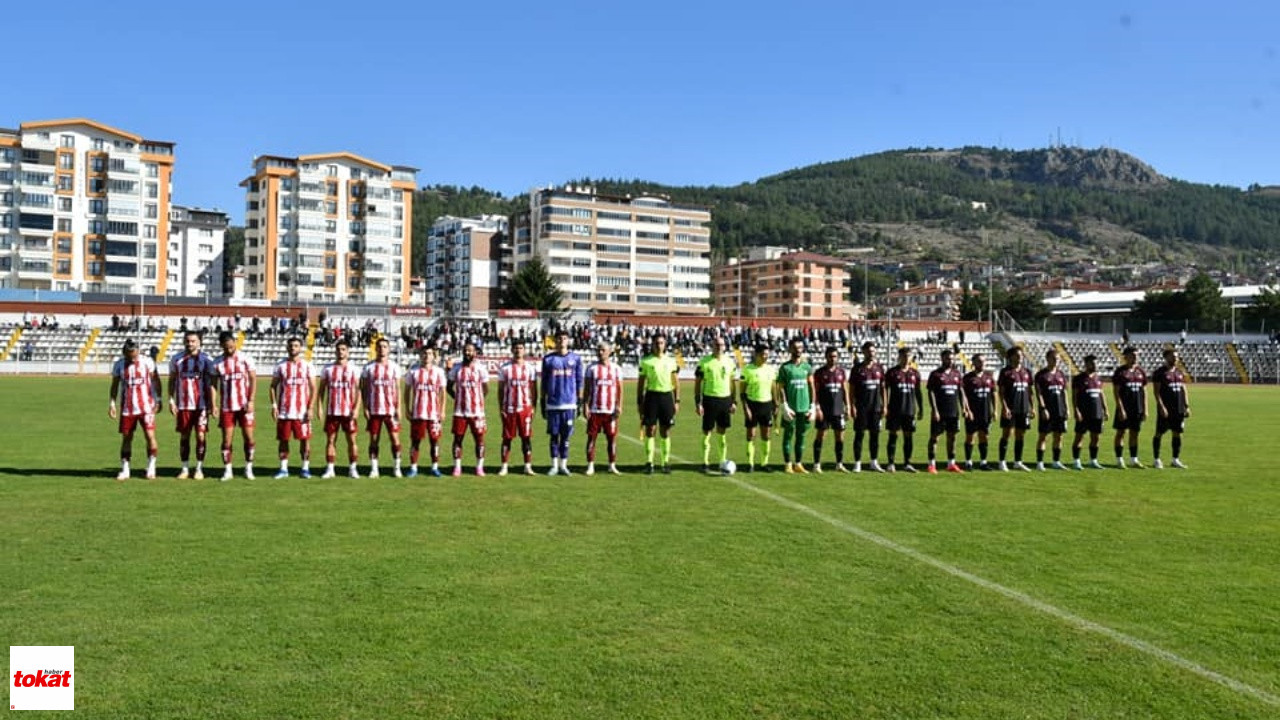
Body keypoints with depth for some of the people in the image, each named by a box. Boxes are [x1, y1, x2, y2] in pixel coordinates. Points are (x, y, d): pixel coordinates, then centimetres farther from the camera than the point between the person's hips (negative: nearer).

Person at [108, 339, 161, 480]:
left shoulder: (147, 362, -4)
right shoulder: (119, 365, 1)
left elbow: (156, 381, 2)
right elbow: (115, 385, 9)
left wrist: (158, 400, -3)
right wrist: (112, 403, 2)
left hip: (146, 406, -2)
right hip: (127, 408, 2)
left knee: (150, 436, -7)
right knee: (126, 437, 5)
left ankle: (151, 467, 6)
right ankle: (124, 470, 13)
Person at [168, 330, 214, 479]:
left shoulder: (206, 359, -1)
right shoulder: (177, 359, 6)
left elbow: (211, 383, 1)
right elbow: (172, 380, 12)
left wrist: (212, 403, -4)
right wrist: (171, 400, 4)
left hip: (201, 404, -2)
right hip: (183, 405, 2)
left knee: (201, 436, -3)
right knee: (184, 436, 7)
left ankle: (199, 468, 8)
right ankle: (185, 468, 16)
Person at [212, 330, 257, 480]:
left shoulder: (245, 358, -2)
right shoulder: (217, 363, 4)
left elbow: (253, 379, -2)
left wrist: (251, 401, -9)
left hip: (244, 405, -1)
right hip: (226, 406, 1)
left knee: (248, 437, -1)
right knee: (226, 438, 1)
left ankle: (249, 468, 10)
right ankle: (227, 470, 10)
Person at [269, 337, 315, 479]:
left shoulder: (307, 365, 3)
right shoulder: (280, 366, 7)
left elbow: (313, 389, 1)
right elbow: (273, 386, 9)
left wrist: (310, 408, -8)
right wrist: (274, 404, -3)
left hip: (302, 411, -1)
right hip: (284, 411, 1)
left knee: (304, 439, 0)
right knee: (283, 439, 4)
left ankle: (306, 468, 9)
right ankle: (283, 468, 13)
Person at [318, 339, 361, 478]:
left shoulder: (353, 369, 3)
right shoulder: (327, 368, 8)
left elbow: (358, 390, 0)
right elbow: (321, 389, 11)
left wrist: (356, 408, -10)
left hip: (348, 411, -2)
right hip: (331, 411, 2)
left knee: (352, 440, 0)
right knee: (330, 440, 4)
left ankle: (352, 468, 7)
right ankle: (329, 468, 10)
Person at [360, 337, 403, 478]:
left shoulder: (394, 367, 5)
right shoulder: (369, 367, 4)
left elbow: (397, 389, 5)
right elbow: (364, 389, 6)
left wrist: (398, 408, -2)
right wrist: (365, 408, -2)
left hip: (390, 409, 0)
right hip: (374, 410, 0)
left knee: (395, 438, -3)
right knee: (373, 439, 4)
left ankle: (397, 468, 7)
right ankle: (373, 468, 11)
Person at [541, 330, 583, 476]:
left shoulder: (575, 358, 5)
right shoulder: (548, 359, 5)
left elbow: (579, 381, 8)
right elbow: (544, 383, 9)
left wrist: (580, 401, 4)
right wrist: (542, 402, 6)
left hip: (569, 403, 0)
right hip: (552, 403, 0)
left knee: (566, 435, 4)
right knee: (554, 435, 5)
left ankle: (563, 464, 13)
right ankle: (554, 465, 13)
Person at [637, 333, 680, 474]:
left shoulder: (671, 361, 7)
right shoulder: (646, 361, 2)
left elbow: (676, 382, 11)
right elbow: (641, 382, 6)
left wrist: (677, 401, 6)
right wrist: (639, 401, 2)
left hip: (667, 396, 2)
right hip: (651, 396, -1)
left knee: (665, 431, 6)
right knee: (650, 429, -2)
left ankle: (666, 462, 13)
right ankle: (649, 462, 3)